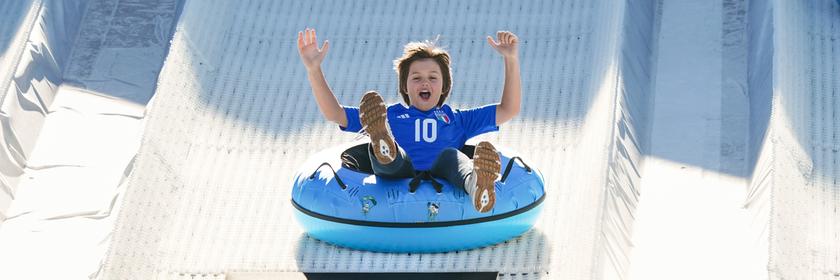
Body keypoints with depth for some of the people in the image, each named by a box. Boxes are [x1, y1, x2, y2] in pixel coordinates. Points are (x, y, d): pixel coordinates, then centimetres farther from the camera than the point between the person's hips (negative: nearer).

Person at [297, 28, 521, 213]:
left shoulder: (455, 119, 38)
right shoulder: (391, 115, 36)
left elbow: (509, 110, 34)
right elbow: (334, 113, 30)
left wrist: (511, 59, 25)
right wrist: (313, 69, 20)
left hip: (441, 181, 0)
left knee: (451, 155, -34)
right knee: (396, 156, -32)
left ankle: (476, 186, -70)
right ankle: (384, 149, -70)